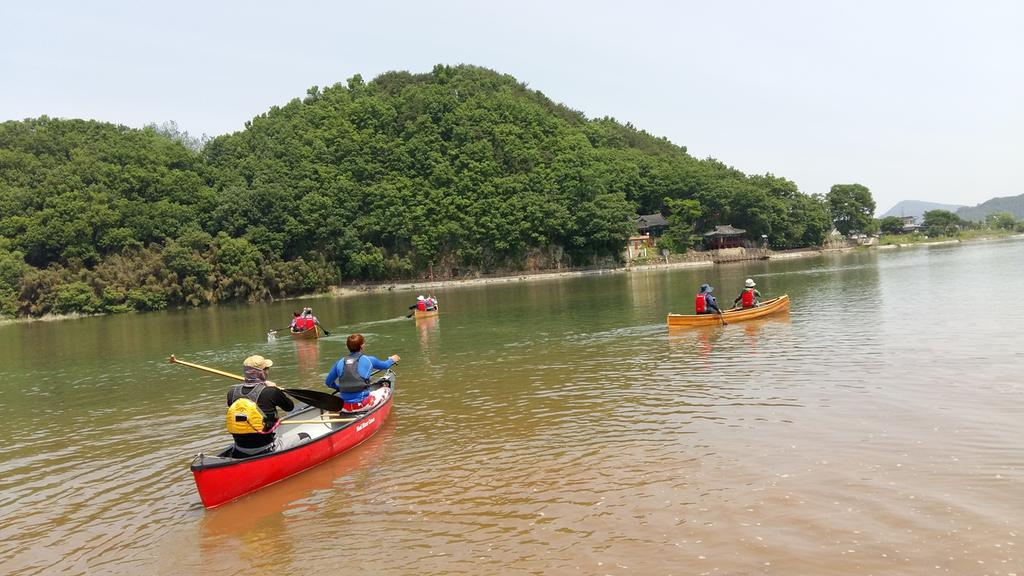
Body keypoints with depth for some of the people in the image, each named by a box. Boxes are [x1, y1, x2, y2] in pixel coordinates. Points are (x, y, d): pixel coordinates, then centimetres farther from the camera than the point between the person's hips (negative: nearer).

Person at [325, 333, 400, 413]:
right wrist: (392, 360, 38)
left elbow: (328, 382, 12)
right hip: (363, 405, -4)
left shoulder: (339, 363, 4)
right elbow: (384, 365, 16)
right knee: (386, 390, 20)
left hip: (345, 407, 4)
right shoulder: (368, 360, -4)